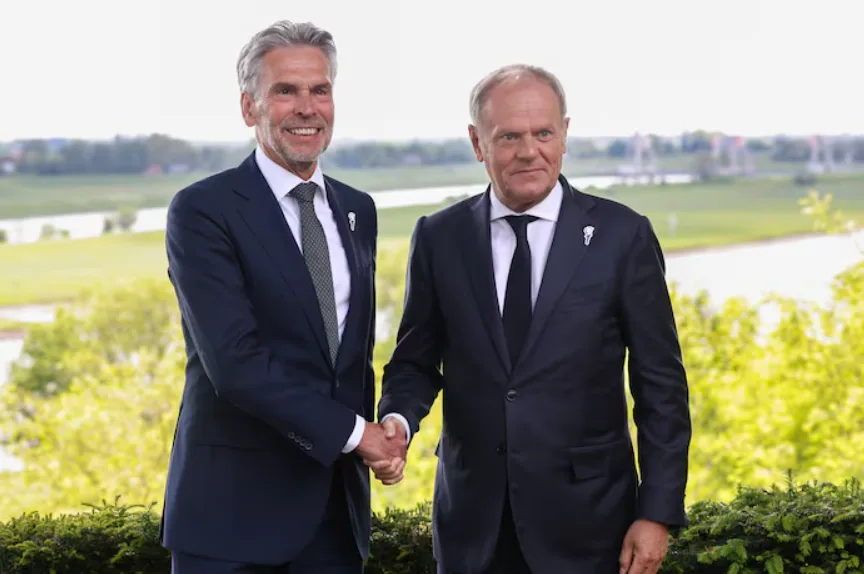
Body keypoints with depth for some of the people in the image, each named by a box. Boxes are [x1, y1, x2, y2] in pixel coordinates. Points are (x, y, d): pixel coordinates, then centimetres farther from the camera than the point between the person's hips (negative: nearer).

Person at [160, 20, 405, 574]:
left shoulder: (358, 211, 11)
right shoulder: (203, 210, -9)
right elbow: (235, 361, -18)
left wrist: (372, 437, 4)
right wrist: (351, 433, -14)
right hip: (235, 505, -5)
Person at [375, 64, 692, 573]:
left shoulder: (622, 235, -5)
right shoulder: (440, 238, 1)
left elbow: (661, 387, -3)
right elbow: (416, 360, 9)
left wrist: (658, 512, -7)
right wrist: (398, 420, -13)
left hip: (585, 517, -2)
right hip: (473, 519, 2)